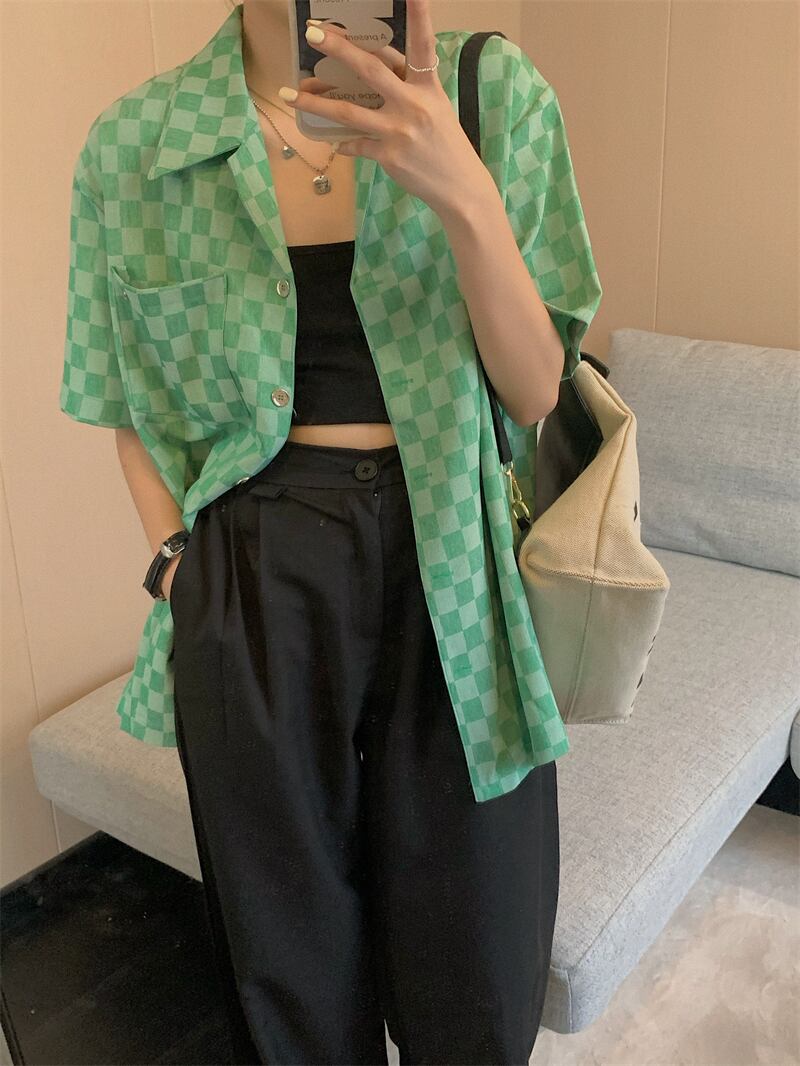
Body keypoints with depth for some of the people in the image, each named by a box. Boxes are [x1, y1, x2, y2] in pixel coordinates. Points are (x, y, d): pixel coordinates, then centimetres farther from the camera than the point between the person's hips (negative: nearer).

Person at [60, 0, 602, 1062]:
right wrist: (175, 557, -5)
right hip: (254, 585, 1)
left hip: (453, 567, 0)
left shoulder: (494, 89, -3)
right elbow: (132, 400, 9)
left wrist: (465, 196, -22)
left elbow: (535, 390, -7)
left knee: (473, 951, 15)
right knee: (289, 941, 19)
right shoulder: (136, 138, 0)